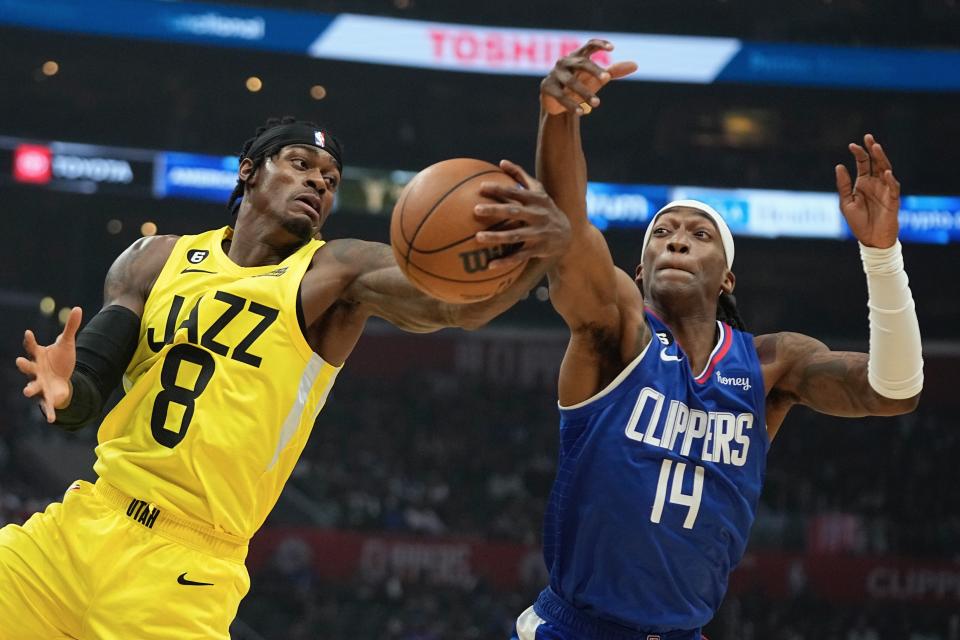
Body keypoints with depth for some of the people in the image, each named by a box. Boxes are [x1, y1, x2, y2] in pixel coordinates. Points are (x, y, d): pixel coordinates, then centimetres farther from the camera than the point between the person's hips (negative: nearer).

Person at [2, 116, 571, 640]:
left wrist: (548, 244, -41)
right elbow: (87, 393, 7)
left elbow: (458, 301, -19)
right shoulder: (156, 262, 9)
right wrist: (65, 389, -18)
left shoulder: (336, 274, -2)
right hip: (83, 525, 4)